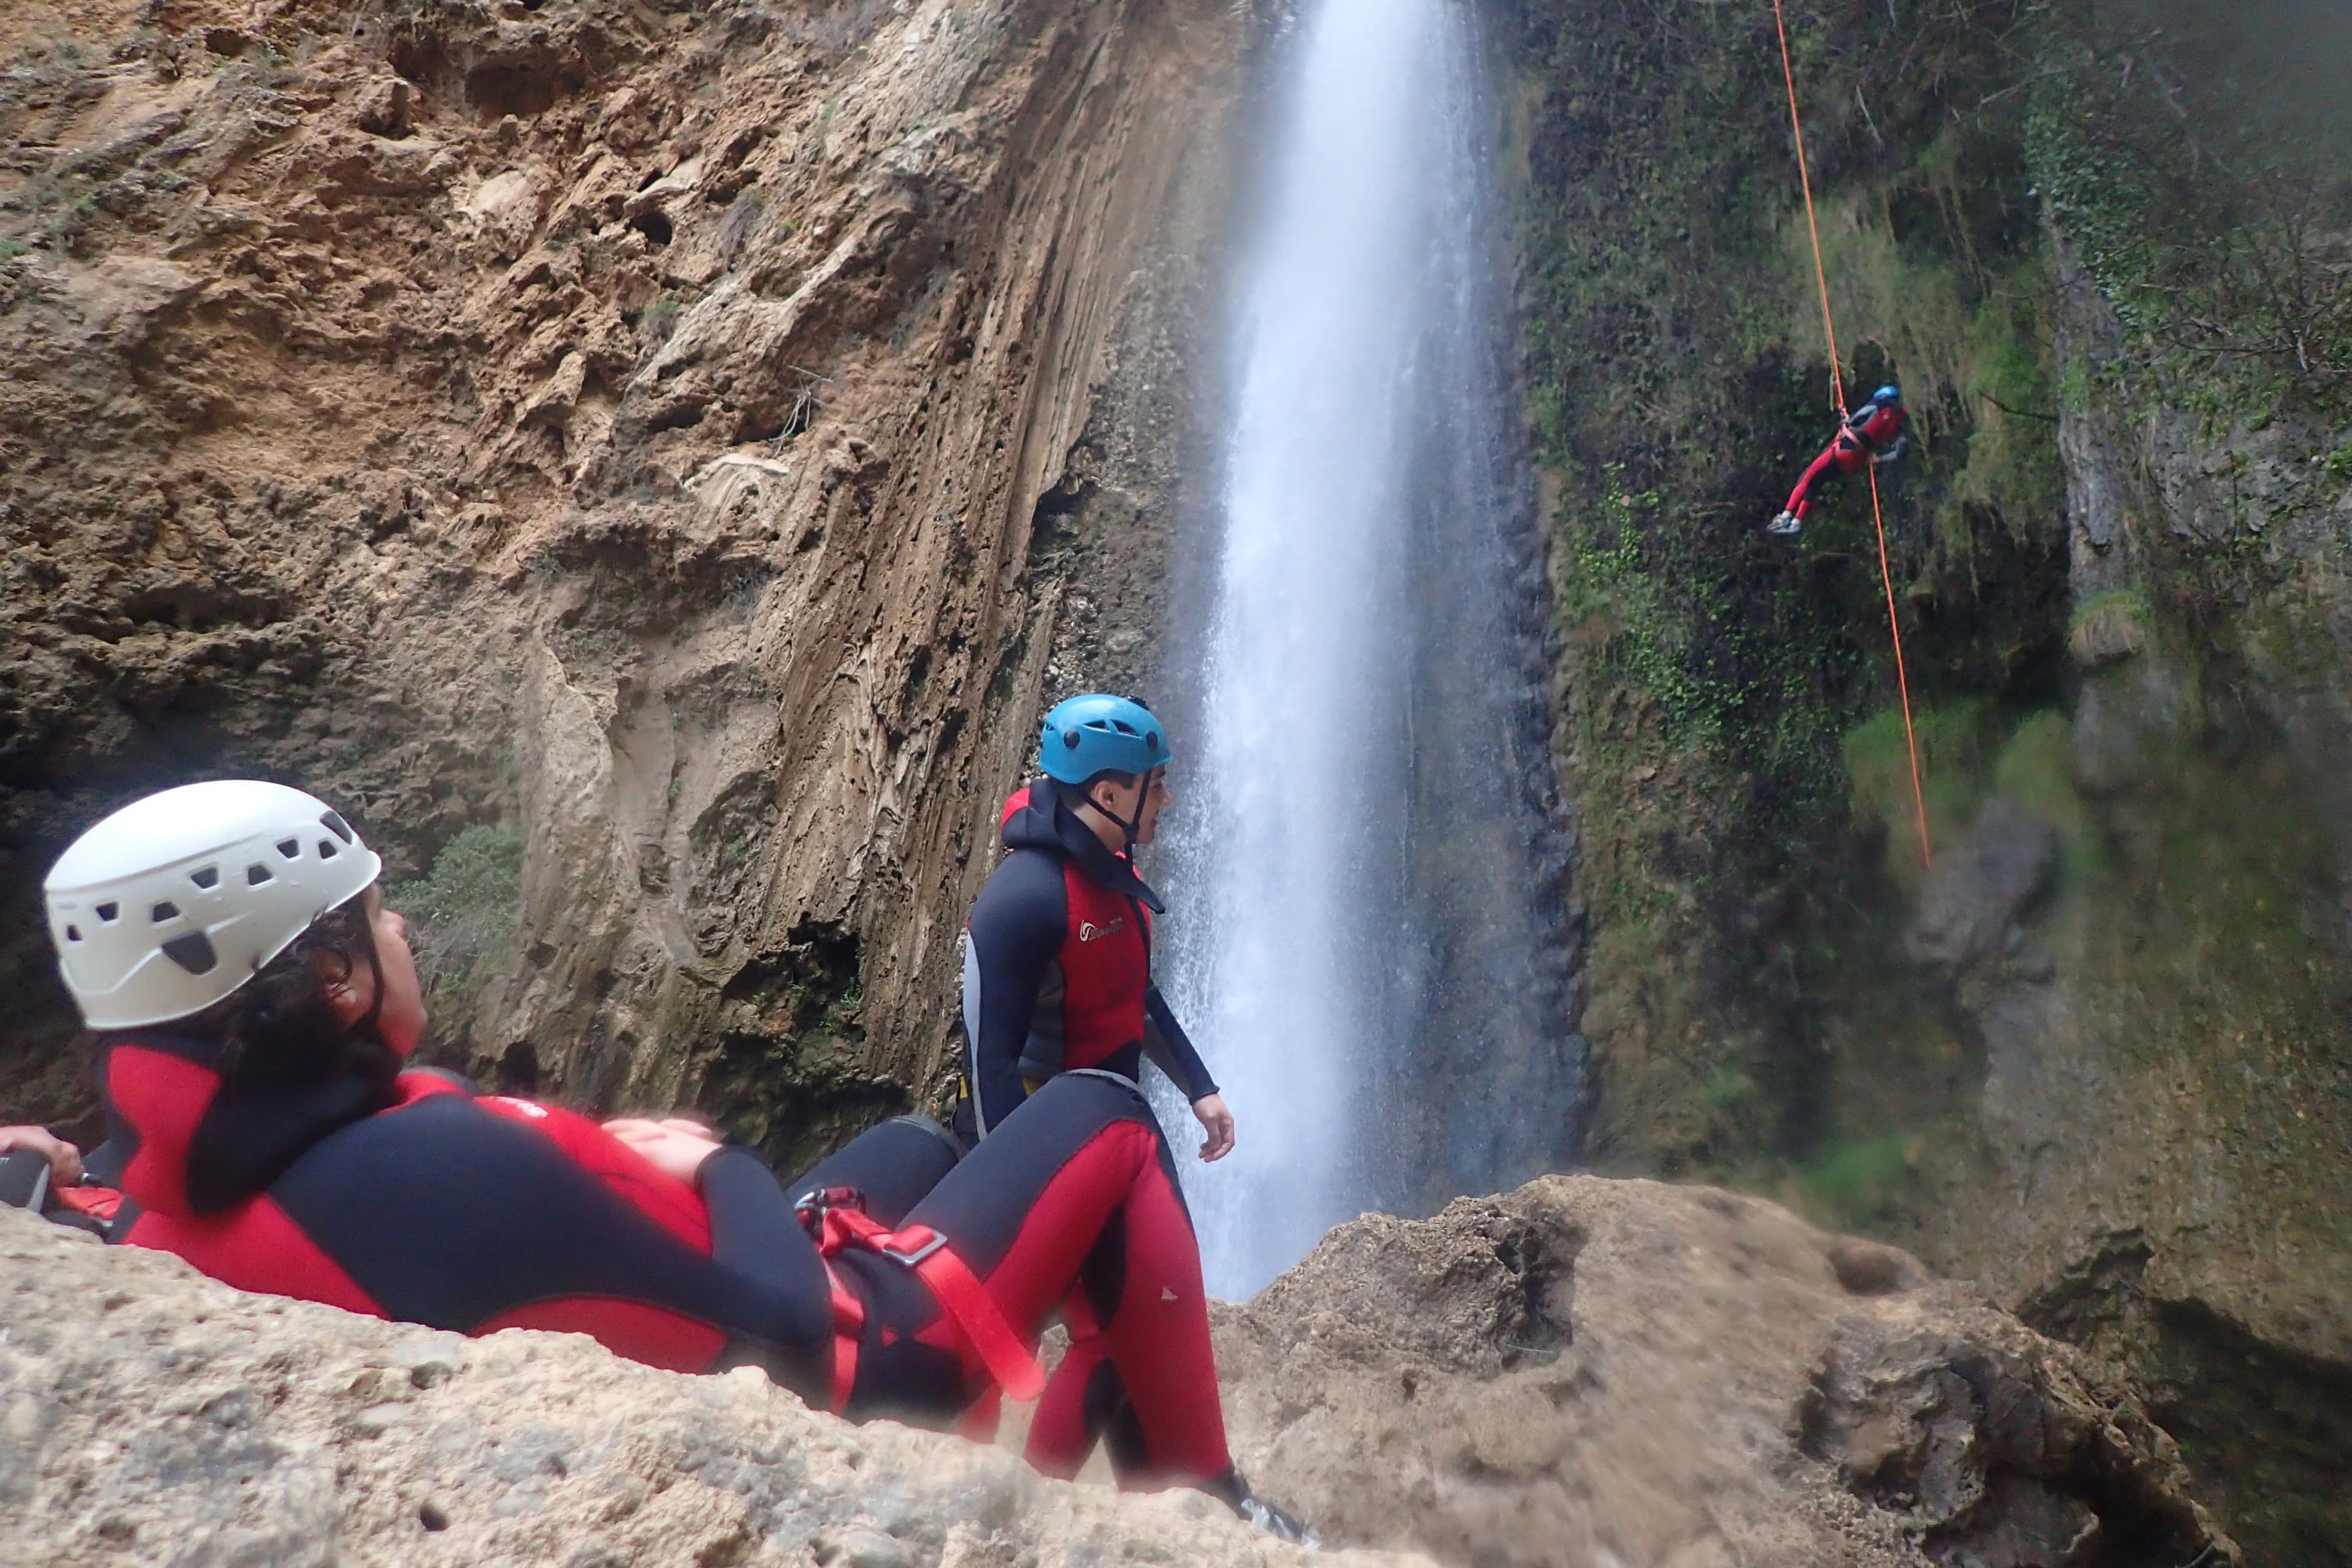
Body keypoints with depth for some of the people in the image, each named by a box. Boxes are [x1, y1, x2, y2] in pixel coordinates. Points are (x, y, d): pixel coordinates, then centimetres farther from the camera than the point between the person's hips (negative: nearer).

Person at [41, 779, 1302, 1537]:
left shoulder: (181, 1201, -12)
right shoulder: (443, 1159, -37)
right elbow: (794, 1333, -29)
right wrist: (719, 1167, -11)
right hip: (858, 1354, -8)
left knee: (915, 1145, 32)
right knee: (1103, 1118, 6)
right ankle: (1205, 1497, 15)